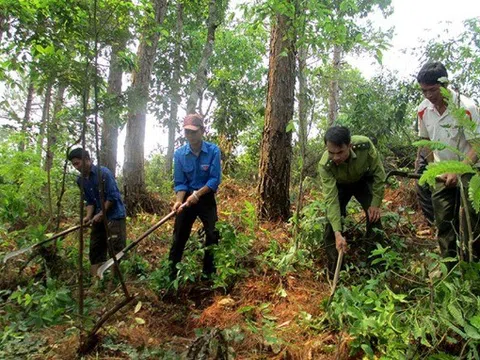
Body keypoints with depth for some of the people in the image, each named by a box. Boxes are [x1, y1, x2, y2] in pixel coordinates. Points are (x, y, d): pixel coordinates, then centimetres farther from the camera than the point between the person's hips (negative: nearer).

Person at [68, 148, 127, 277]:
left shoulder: (103, 172, -16)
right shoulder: (80, 180, 5)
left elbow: (112, 197, -17)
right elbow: (89, 201, 9)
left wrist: (101, 214, -14)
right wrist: (88, 216, -7)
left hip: (115, 215, -7)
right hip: (98, 217, 8)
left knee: (117, 249, -6)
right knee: (95, 248, 9)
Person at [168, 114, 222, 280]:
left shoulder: (213, 150, -15)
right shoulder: (179, 153, -9)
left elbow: (215, 179, -16)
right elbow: (180, 183, -6)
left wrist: (197, 194, -26)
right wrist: (179, 201, -23)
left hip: (207, 198, -1)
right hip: (187, 198, 1)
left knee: (213, 235, 0)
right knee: (179, 237, 3)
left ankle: (209, 273, 16)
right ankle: (171, 275, 14)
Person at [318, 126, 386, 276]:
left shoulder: (364, 145, -39)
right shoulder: (325, 165, -39)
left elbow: (379, 173, -22)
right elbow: (331, 199, -37)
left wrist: (376, 203, -19)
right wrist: (338, 233, -43)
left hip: (363, 180, 1)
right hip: (339, 185, -1)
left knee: (374, 215, -11)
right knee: (332, 218, -13)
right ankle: (333, 270, 0)